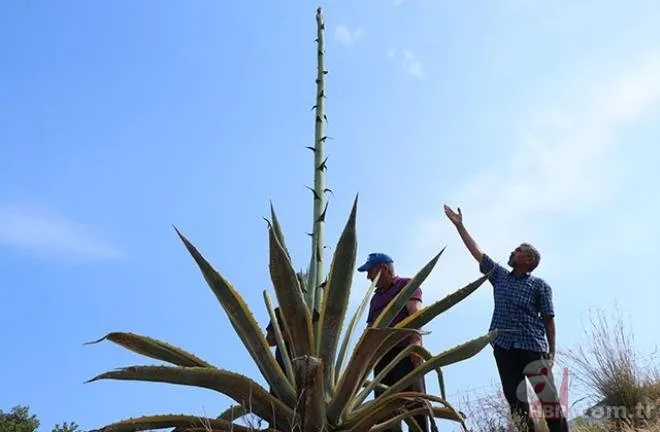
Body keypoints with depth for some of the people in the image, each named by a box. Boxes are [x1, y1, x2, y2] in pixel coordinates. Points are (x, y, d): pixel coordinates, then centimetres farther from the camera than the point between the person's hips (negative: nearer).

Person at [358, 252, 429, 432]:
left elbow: (415, 311, -9)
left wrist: (415, 340, -26)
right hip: (381, 355, 7)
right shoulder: (376, 297, 30)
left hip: (405, 351, -7)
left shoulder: (406, 284, 9)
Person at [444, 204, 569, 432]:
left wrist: (552, 351, -6)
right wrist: (459, 225, 13)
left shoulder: (540, 286, 2)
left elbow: (548, 319, 0)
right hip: (503, 347, 4)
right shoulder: (499, 276, 13)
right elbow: (476, 251, 13)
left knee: (549, 396, -7)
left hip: (532, 347, -4)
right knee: (515, 399, 4)